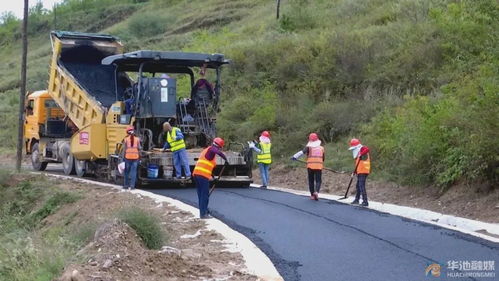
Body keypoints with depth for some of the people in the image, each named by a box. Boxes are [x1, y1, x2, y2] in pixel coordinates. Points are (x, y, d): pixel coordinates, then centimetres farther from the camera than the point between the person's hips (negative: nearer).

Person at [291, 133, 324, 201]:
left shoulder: (309, 147, 5)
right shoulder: (321, 148, 13)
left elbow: (302, 152, -13)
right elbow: (323, 158, 20)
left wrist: (295, 157, -19)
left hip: (310, 166, 0)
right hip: (319, 166, 0)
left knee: (311, 180, 14)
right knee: (318, 180, 4)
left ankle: (312, 195, 15)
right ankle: (316, 192, -22)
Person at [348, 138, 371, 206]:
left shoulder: (362, 149, -5)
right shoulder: (358, 153, 23)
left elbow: (367, 149, -30)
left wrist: (361, 154, -37)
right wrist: (354, 172, 20)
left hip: (363, 172, -11)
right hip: (359, 172, 11)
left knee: (361, 186, -14)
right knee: (358, 186, 21)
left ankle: (365, 202, -16)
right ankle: (357, 199, 36)